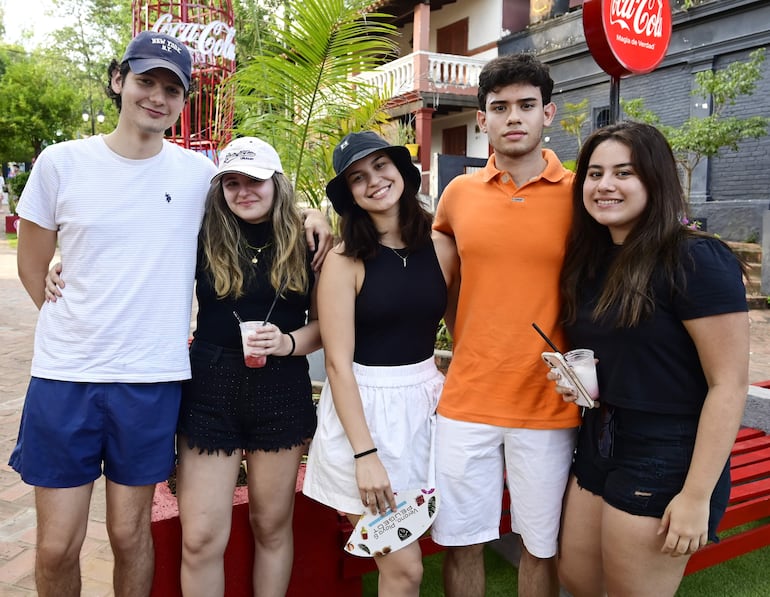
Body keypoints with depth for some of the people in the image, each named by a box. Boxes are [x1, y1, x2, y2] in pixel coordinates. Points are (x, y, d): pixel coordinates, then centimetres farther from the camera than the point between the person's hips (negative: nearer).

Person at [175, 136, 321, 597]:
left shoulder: (305, 243, 0)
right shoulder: (203, 238, -2)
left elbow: (326, 323, 5)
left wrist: (288, 342, -14)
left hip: (282, 393, 1)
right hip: (210, 389, 0)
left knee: (272, 526, 15)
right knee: (201, 537, 2)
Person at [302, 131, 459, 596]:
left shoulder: (441, 247, 0)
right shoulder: (344, 261, -10)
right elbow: (338, 362, -13)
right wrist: (365, 454, -17)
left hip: (426, 400, 4)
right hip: (363, 406, -4)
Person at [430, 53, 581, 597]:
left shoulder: (579, 195, -5)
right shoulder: (458, 194, 3)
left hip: (548, 405, -2)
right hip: (466, 401, 2)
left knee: (542, 547, 13)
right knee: (461, 542, 13)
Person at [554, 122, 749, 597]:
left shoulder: (697, 260, -17)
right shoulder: (590, 259, 6)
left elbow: (729, 384, -19)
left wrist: (697, 496, -20)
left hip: (666, 459, -7)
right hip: (597, 446, 8)